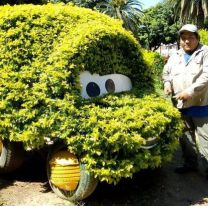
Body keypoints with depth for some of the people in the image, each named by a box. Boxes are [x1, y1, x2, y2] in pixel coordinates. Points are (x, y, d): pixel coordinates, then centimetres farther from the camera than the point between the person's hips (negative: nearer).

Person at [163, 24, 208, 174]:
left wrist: (190, 91, -22)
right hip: (180, 105, 6)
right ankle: (190, 163, 31)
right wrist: (167, 83, 0)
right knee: (186, 137, 16)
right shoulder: (175, 57, 14)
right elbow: (166, 72, 23)